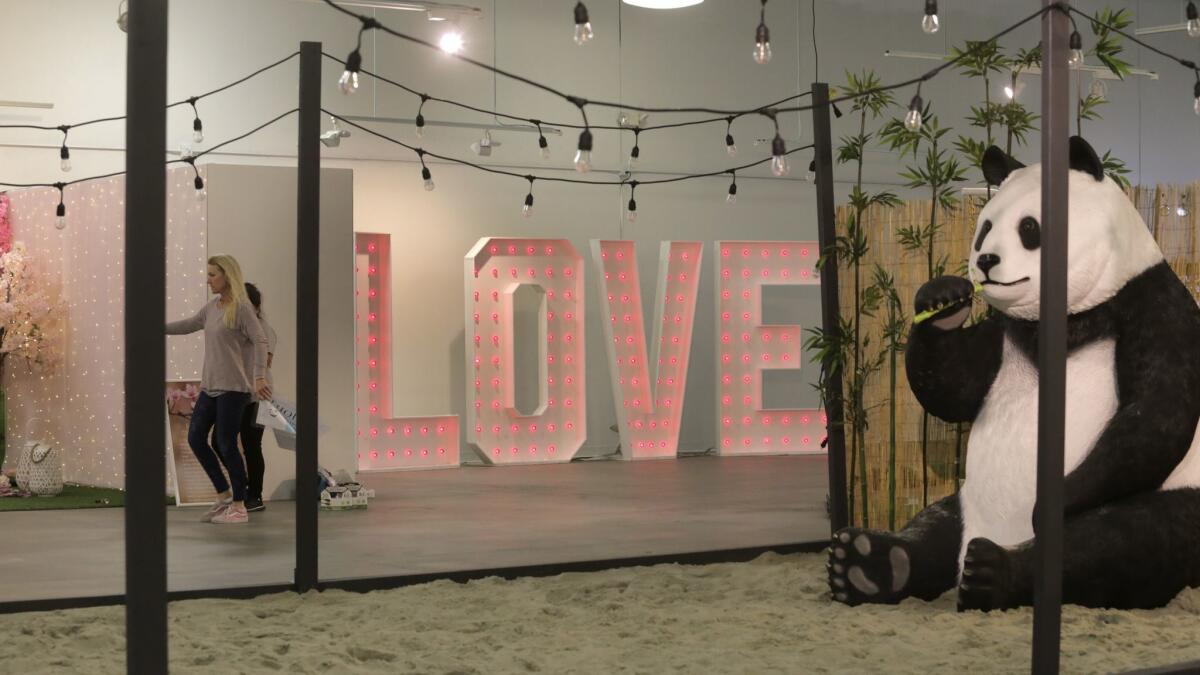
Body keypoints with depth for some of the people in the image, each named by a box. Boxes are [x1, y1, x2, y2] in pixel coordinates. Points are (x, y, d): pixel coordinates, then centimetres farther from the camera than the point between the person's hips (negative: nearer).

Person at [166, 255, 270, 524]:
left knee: (226, 444, -6)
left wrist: (259, 376, -27)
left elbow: (260, 341, -17)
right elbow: (187, 326, 25)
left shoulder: (241, 308, -9)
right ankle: (224, 494, 18)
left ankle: (238, 507, 4)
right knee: (196, 437, 6)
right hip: (210, 387, 8)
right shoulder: (211, 308, 13)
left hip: (232, 388, -8)